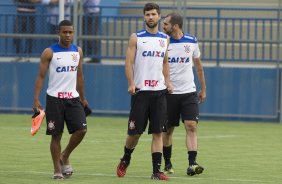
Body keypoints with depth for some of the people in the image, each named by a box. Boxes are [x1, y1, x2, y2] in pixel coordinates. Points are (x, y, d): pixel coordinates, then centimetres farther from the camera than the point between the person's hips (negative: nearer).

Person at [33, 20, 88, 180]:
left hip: (73, 98, 4)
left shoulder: (78, 51, 8)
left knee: (81, 130, -10)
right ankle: (57, 170, 9)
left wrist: (83, 98, 17)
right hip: (54, 98, -4)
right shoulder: (49, 52, -5)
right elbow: (41, 76, -5)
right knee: (56, 135, -1)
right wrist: (36, 99, -13)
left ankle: (65, 156, 13)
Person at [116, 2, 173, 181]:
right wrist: (131, 83, -15)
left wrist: (167, 81, 7)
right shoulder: (136, 38, 0)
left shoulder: (165, 38, 12)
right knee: (135, 131, 0)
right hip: (141, 90, -3)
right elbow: (129, 62, -3)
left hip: (159, 91, 3)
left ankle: (157, 171, -3)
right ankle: (125, 161, 26)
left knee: (158, 132, -2)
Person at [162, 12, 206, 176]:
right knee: (168, 130, 5)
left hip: (189, 92, 1)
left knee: (191, 127, -12)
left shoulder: (192, 41, 2)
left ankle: (192, 164, -18)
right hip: (169, 93, 0)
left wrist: (203, 89, 16)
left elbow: (198, 65, 14)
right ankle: (167, 164, 19)